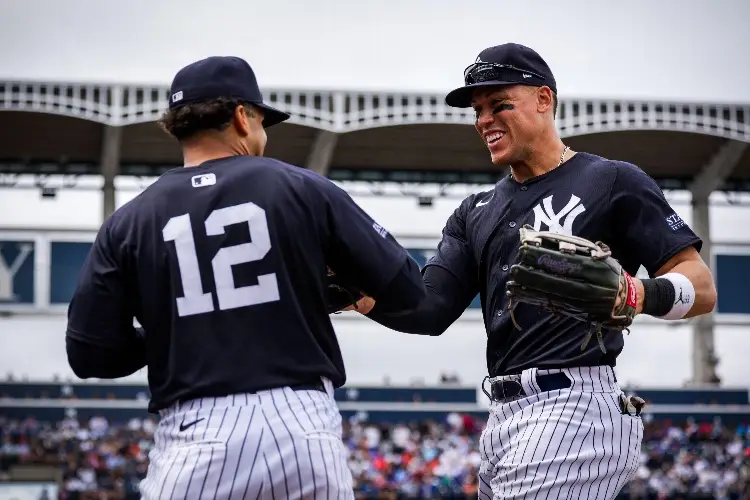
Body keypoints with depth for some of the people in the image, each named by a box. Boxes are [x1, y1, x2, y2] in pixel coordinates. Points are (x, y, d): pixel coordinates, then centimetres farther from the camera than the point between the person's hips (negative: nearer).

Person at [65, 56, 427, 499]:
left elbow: (90, 354, 4)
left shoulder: (128, 223, 6)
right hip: (304, 429, 0)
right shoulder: (303, 189, 3)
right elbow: (409, 290, 3)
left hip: (194, 439, 0)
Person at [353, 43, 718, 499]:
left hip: (573, 410, -8)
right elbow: (430, 310, 10)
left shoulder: (613, 182, 1)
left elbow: (703, 289, -5)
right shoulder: (477, 214, 21)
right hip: (504, 417, 8)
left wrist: (638, 295, -26)